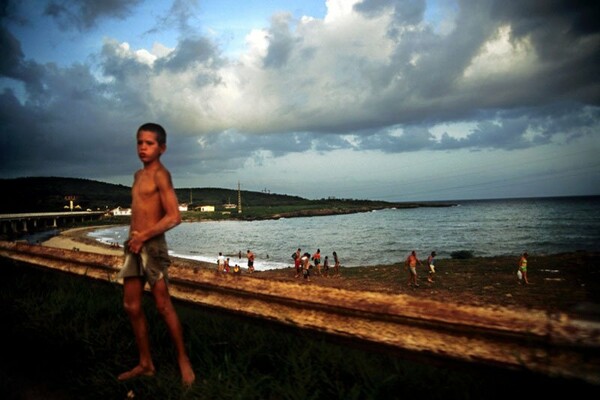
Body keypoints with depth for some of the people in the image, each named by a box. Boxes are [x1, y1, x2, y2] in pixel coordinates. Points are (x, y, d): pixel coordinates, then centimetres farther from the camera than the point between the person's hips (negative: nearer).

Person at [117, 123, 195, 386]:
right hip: (135, 245, 9)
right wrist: (133, 236, 8)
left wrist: (143, 236, -12)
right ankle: (145, 364, 20)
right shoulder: (139, 175, 16)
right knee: (132, 306, 9)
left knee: (163, 305, -4)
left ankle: (183, 360, 9)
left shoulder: (160, 175, -9)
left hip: (152, 245, -8)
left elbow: (174, 217, -18)